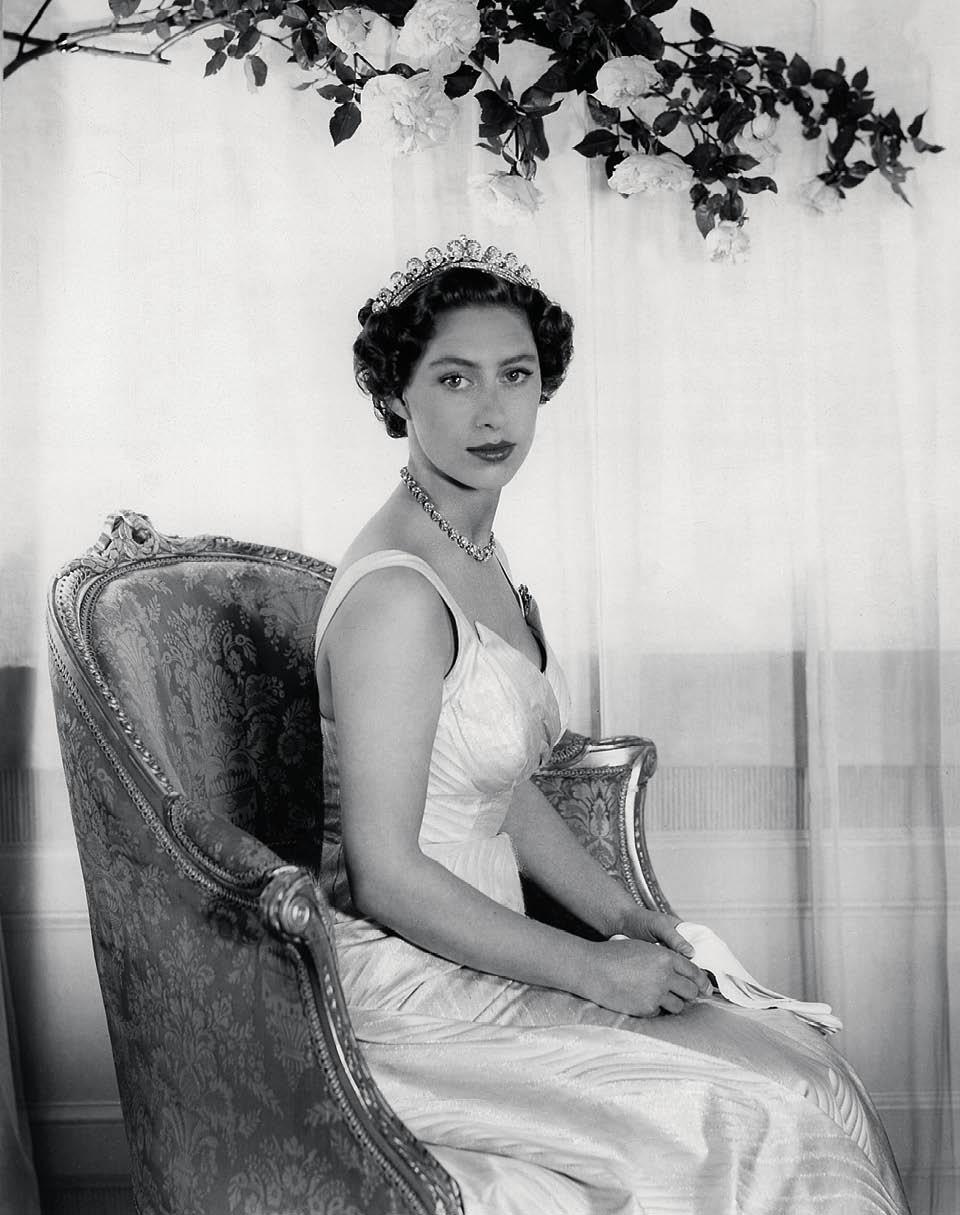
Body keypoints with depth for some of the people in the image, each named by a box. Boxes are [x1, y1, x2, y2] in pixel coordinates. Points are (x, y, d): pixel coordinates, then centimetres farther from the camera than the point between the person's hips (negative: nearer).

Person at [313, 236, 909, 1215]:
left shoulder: (478, 555, 8)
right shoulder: (396, 594, -22)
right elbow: (384, 875, -23)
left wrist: (621, 918, 5)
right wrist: (591, 970, -16)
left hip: (478, 952, 9)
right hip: (410, 1004, -8)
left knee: (796, 1058, 1)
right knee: (759, 1120, -10)